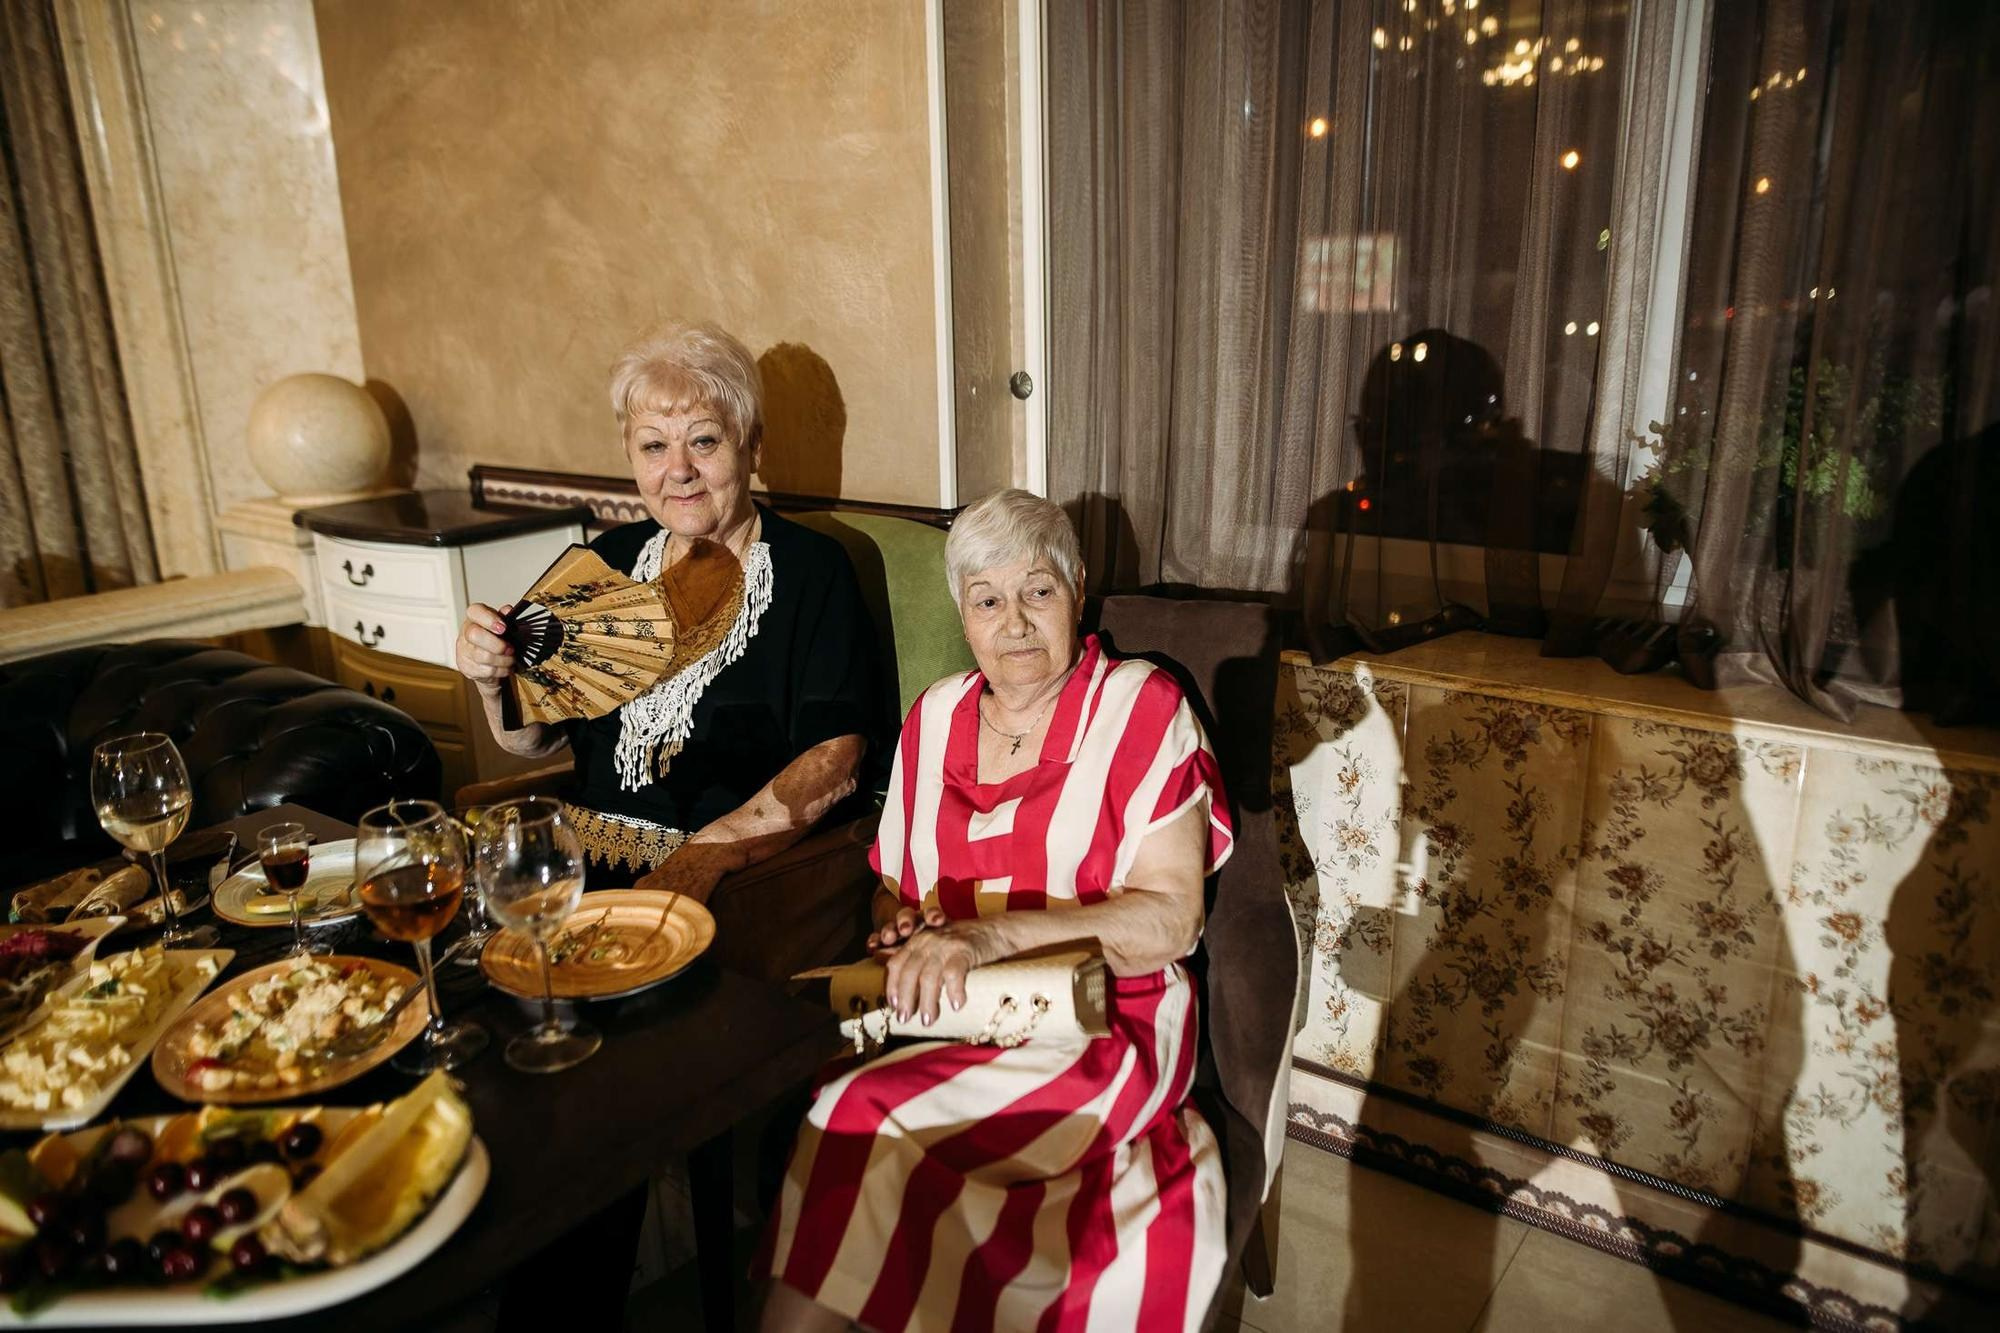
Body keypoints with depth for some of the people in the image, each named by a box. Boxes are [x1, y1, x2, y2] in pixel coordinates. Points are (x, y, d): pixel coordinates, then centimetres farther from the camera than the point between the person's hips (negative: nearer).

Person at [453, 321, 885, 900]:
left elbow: (834, 761, -12)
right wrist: (493, 678, -4)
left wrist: (706, 856, -22)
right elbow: (536, 739, 17)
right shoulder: (610, 560, 12)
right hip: (582, 866, 5)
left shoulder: (812, 568, -3)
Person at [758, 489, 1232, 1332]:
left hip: (1100, 1026, -4)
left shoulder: (1142, 709, -4)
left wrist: (982, 934, -21)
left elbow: (1168, 920, -12)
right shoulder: (935, 717, 11)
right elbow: (894, 886, 19)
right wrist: (900, 927, -5)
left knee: (859, 1123, -25)